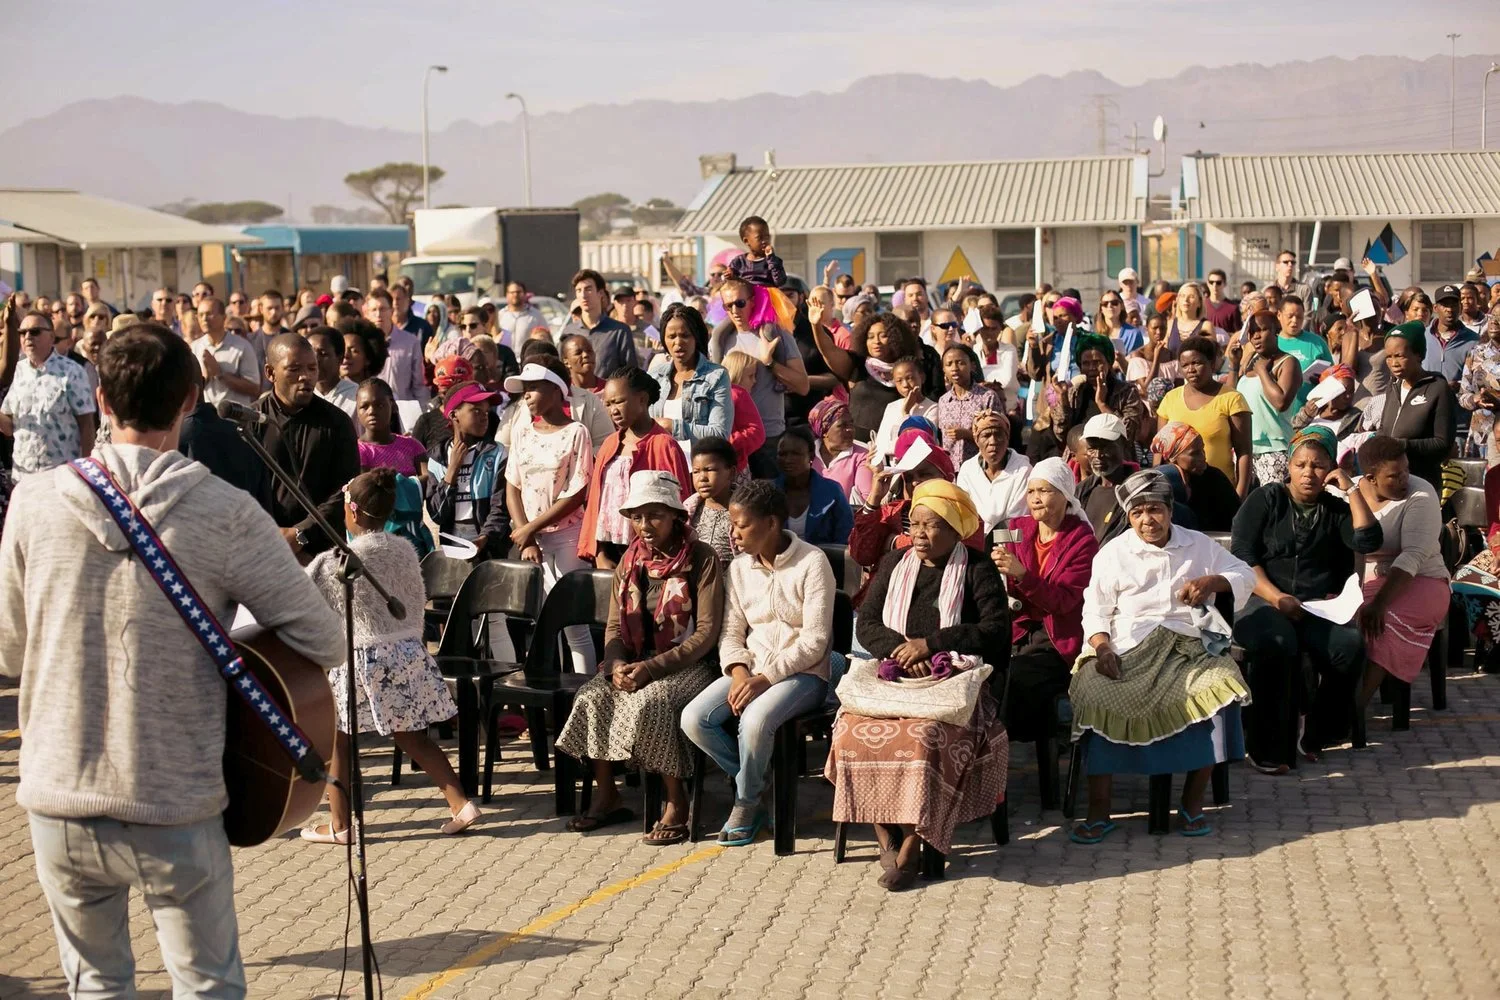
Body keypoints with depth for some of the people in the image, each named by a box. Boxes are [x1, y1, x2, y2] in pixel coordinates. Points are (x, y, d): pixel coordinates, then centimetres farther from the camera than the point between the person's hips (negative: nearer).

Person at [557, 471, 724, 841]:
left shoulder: (701, 560, -9)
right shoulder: (630, 561, 9)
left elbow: (706, 634, -14)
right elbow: (614, 627, 10)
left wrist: (651, 667, -22)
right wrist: (617, 664, -13)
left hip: (688, 665, -6)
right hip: (635, 663, 6)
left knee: (649, 702, -34)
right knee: (591, 697, -21)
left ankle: (677, 803, -21)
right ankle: (606, 795, -8)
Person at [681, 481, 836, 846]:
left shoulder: (811, 562, -11)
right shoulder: (740, 568, 9)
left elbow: (814, 639, -14)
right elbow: (731, 633, 9)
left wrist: (766, 677, -21)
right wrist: (739, 672, -13)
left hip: (802, 673, -6)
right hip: (751, 670, 6)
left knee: (755, 719, -35)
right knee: (694, 719, -19)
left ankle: (747, 802, -8)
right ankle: (754, 785, 1)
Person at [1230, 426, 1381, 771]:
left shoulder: (1336, 509, 17)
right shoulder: (1265, 500, 8)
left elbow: (1369, 541, -1)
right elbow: (1241, 555, -2)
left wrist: (1351, 489, 1)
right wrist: (1276, 597, -16)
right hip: (1262, 600, -3)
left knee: (1350, 646, -29)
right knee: (1277, 643, -37)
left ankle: (1317, 734, -10)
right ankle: (1266, 748, -27)